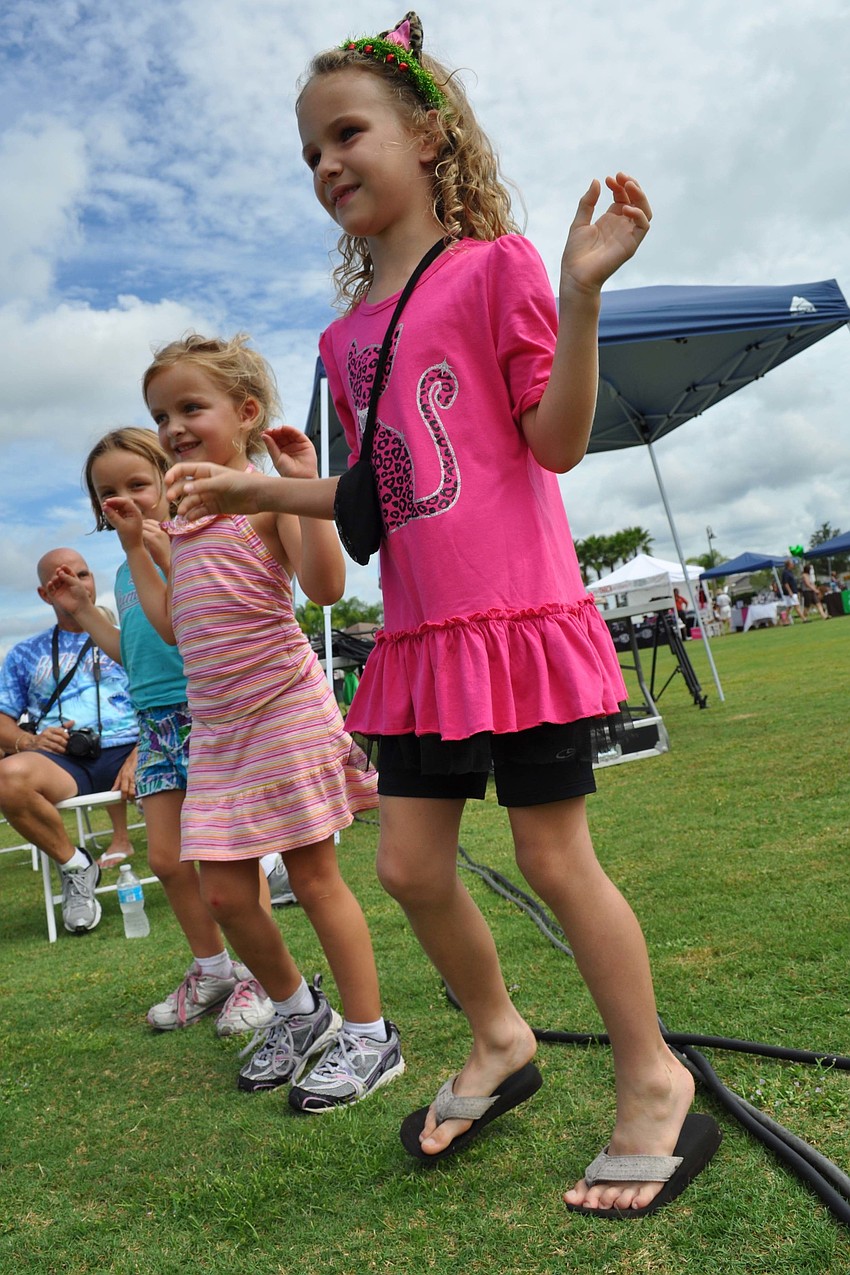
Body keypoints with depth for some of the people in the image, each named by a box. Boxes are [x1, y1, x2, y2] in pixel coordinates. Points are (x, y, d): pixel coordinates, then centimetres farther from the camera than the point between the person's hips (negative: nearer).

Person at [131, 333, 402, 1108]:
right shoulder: (183, 520, 17)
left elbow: (326, 586, -22)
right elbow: (172, 624, 19)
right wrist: (134, 547, 21)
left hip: (284, 707, -7)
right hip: (216, 723, 8)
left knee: (314, 876, 1)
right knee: (223, 892, 9)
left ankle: (370, 1035, 18)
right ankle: (298, 1009, 33)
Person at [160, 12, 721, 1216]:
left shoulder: (496, 264, -2)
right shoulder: (347, 333, 16)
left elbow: (557, 444, -9)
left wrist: (580, 292, -19)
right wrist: (254, 489, 16)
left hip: (515, 616, -7)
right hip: (417, 635, 7)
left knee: (555, 858, 0)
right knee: (409, 864, 10)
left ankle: (655, 1084, 24)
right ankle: (499, 1041, 36)